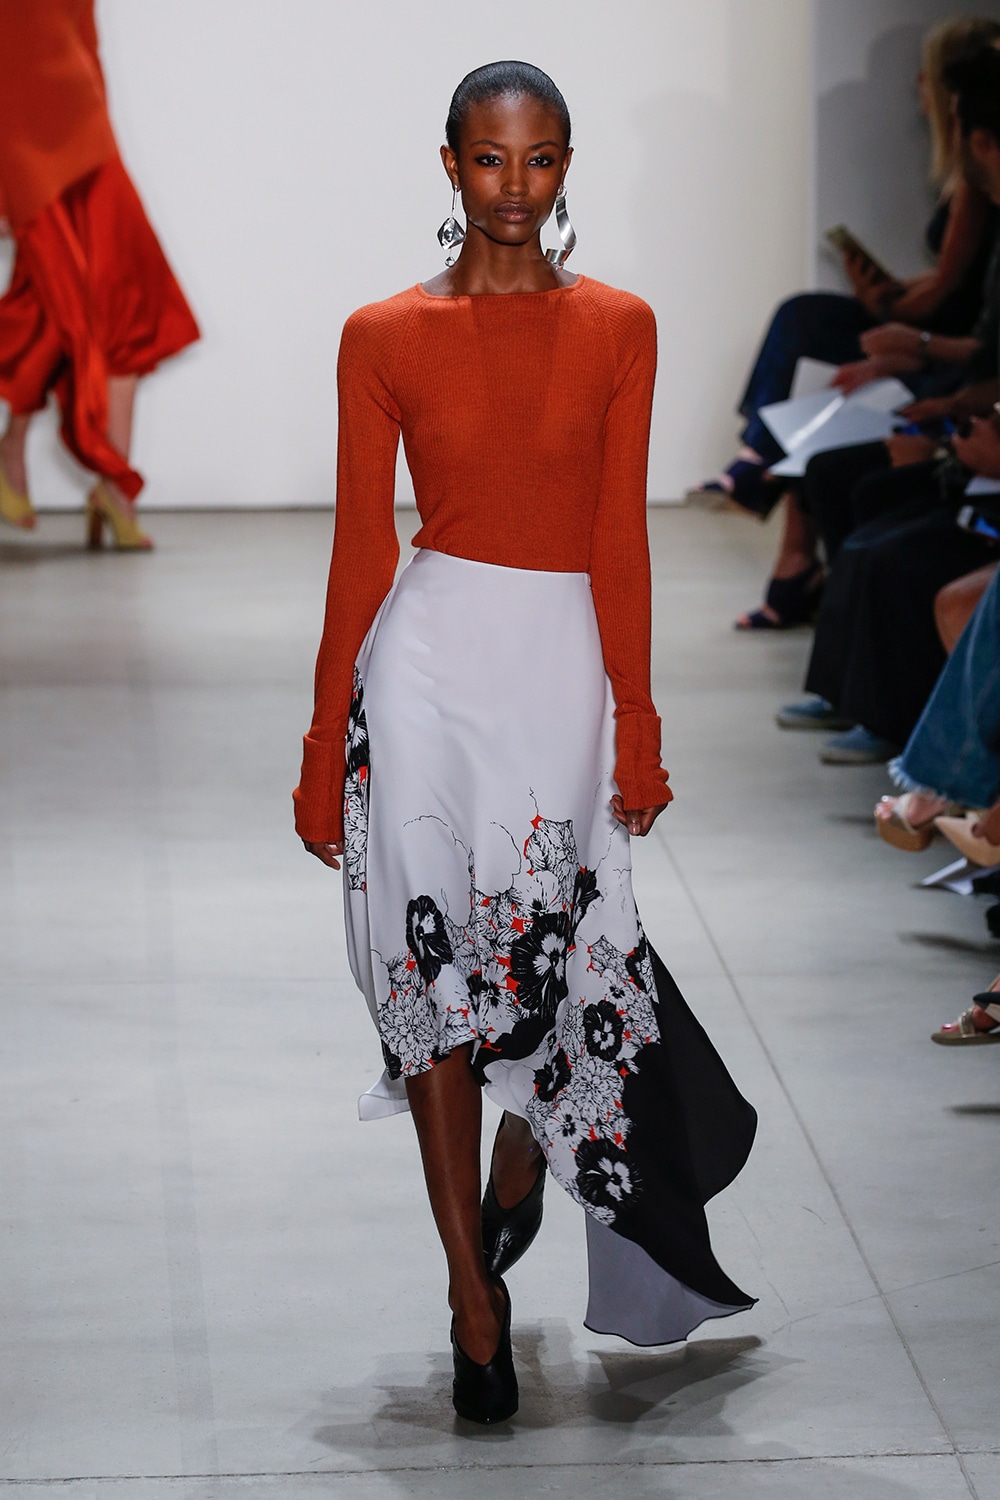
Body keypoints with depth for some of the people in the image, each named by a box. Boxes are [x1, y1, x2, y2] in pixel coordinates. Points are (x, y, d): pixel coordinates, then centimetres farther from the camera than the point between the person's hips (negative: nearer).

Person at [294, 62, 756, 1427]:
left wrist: (637, 725, -1)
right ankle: (475, 1300, 10)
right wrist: (325, 750, 4)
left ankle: (511, 1195, 35)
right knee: (437, 971, 0)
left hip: (567, 664, 1)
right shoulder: (384, 337, 1)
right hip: (429, 660, -1)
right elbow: (360, 555, 3)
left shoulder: (619, 329, 3)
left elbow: (620, 544, 3)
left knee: (555, 964, 3)